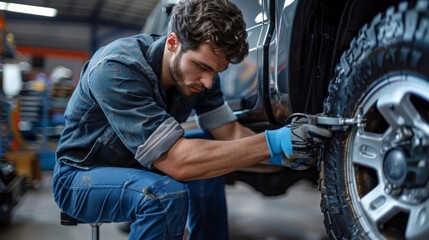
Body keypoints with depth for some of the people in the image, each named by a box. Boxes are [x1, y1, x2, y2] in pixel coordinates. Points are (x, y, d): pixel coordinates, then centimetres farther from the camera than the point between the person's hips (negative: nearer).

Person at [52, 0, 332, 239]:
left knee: (211, 158, -4)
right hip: (82, 176, -7)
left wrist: (287, 149, -26)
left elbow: (229, 132, -9)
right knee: (167, 193, -31)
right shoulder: (116, 68, -32)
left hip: (138, 167, 7)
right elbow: (178, 162, -38)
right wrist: (272, 144, -38)